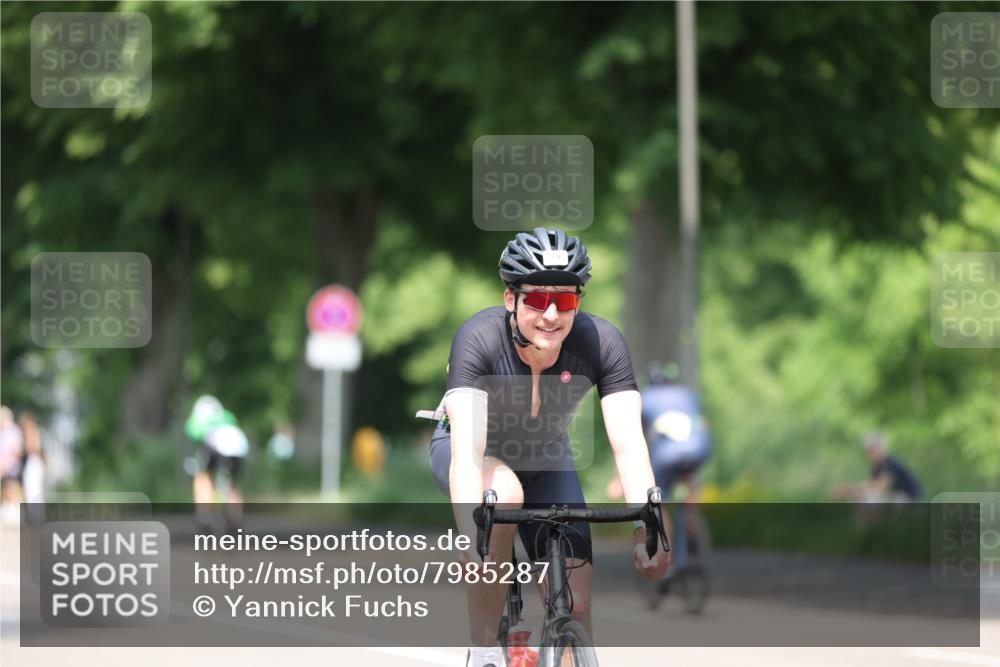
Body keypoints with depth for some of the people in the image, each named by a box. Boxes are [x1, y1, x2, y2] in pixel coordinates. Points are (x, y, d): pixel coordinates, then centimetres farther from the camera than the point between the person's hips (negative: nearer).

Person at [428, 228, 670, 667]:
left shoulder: (600, 342, -28)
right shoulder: (479, 339, -35)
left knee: (575, 606, -9)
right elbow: (467, 450, -45)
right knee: (504, 493, -37)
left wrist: (647, 529, -49)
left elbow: (628, 444, -34)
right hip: (478, 451, -3)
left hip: (544, 457, 3)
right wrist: (473, 543, -59)